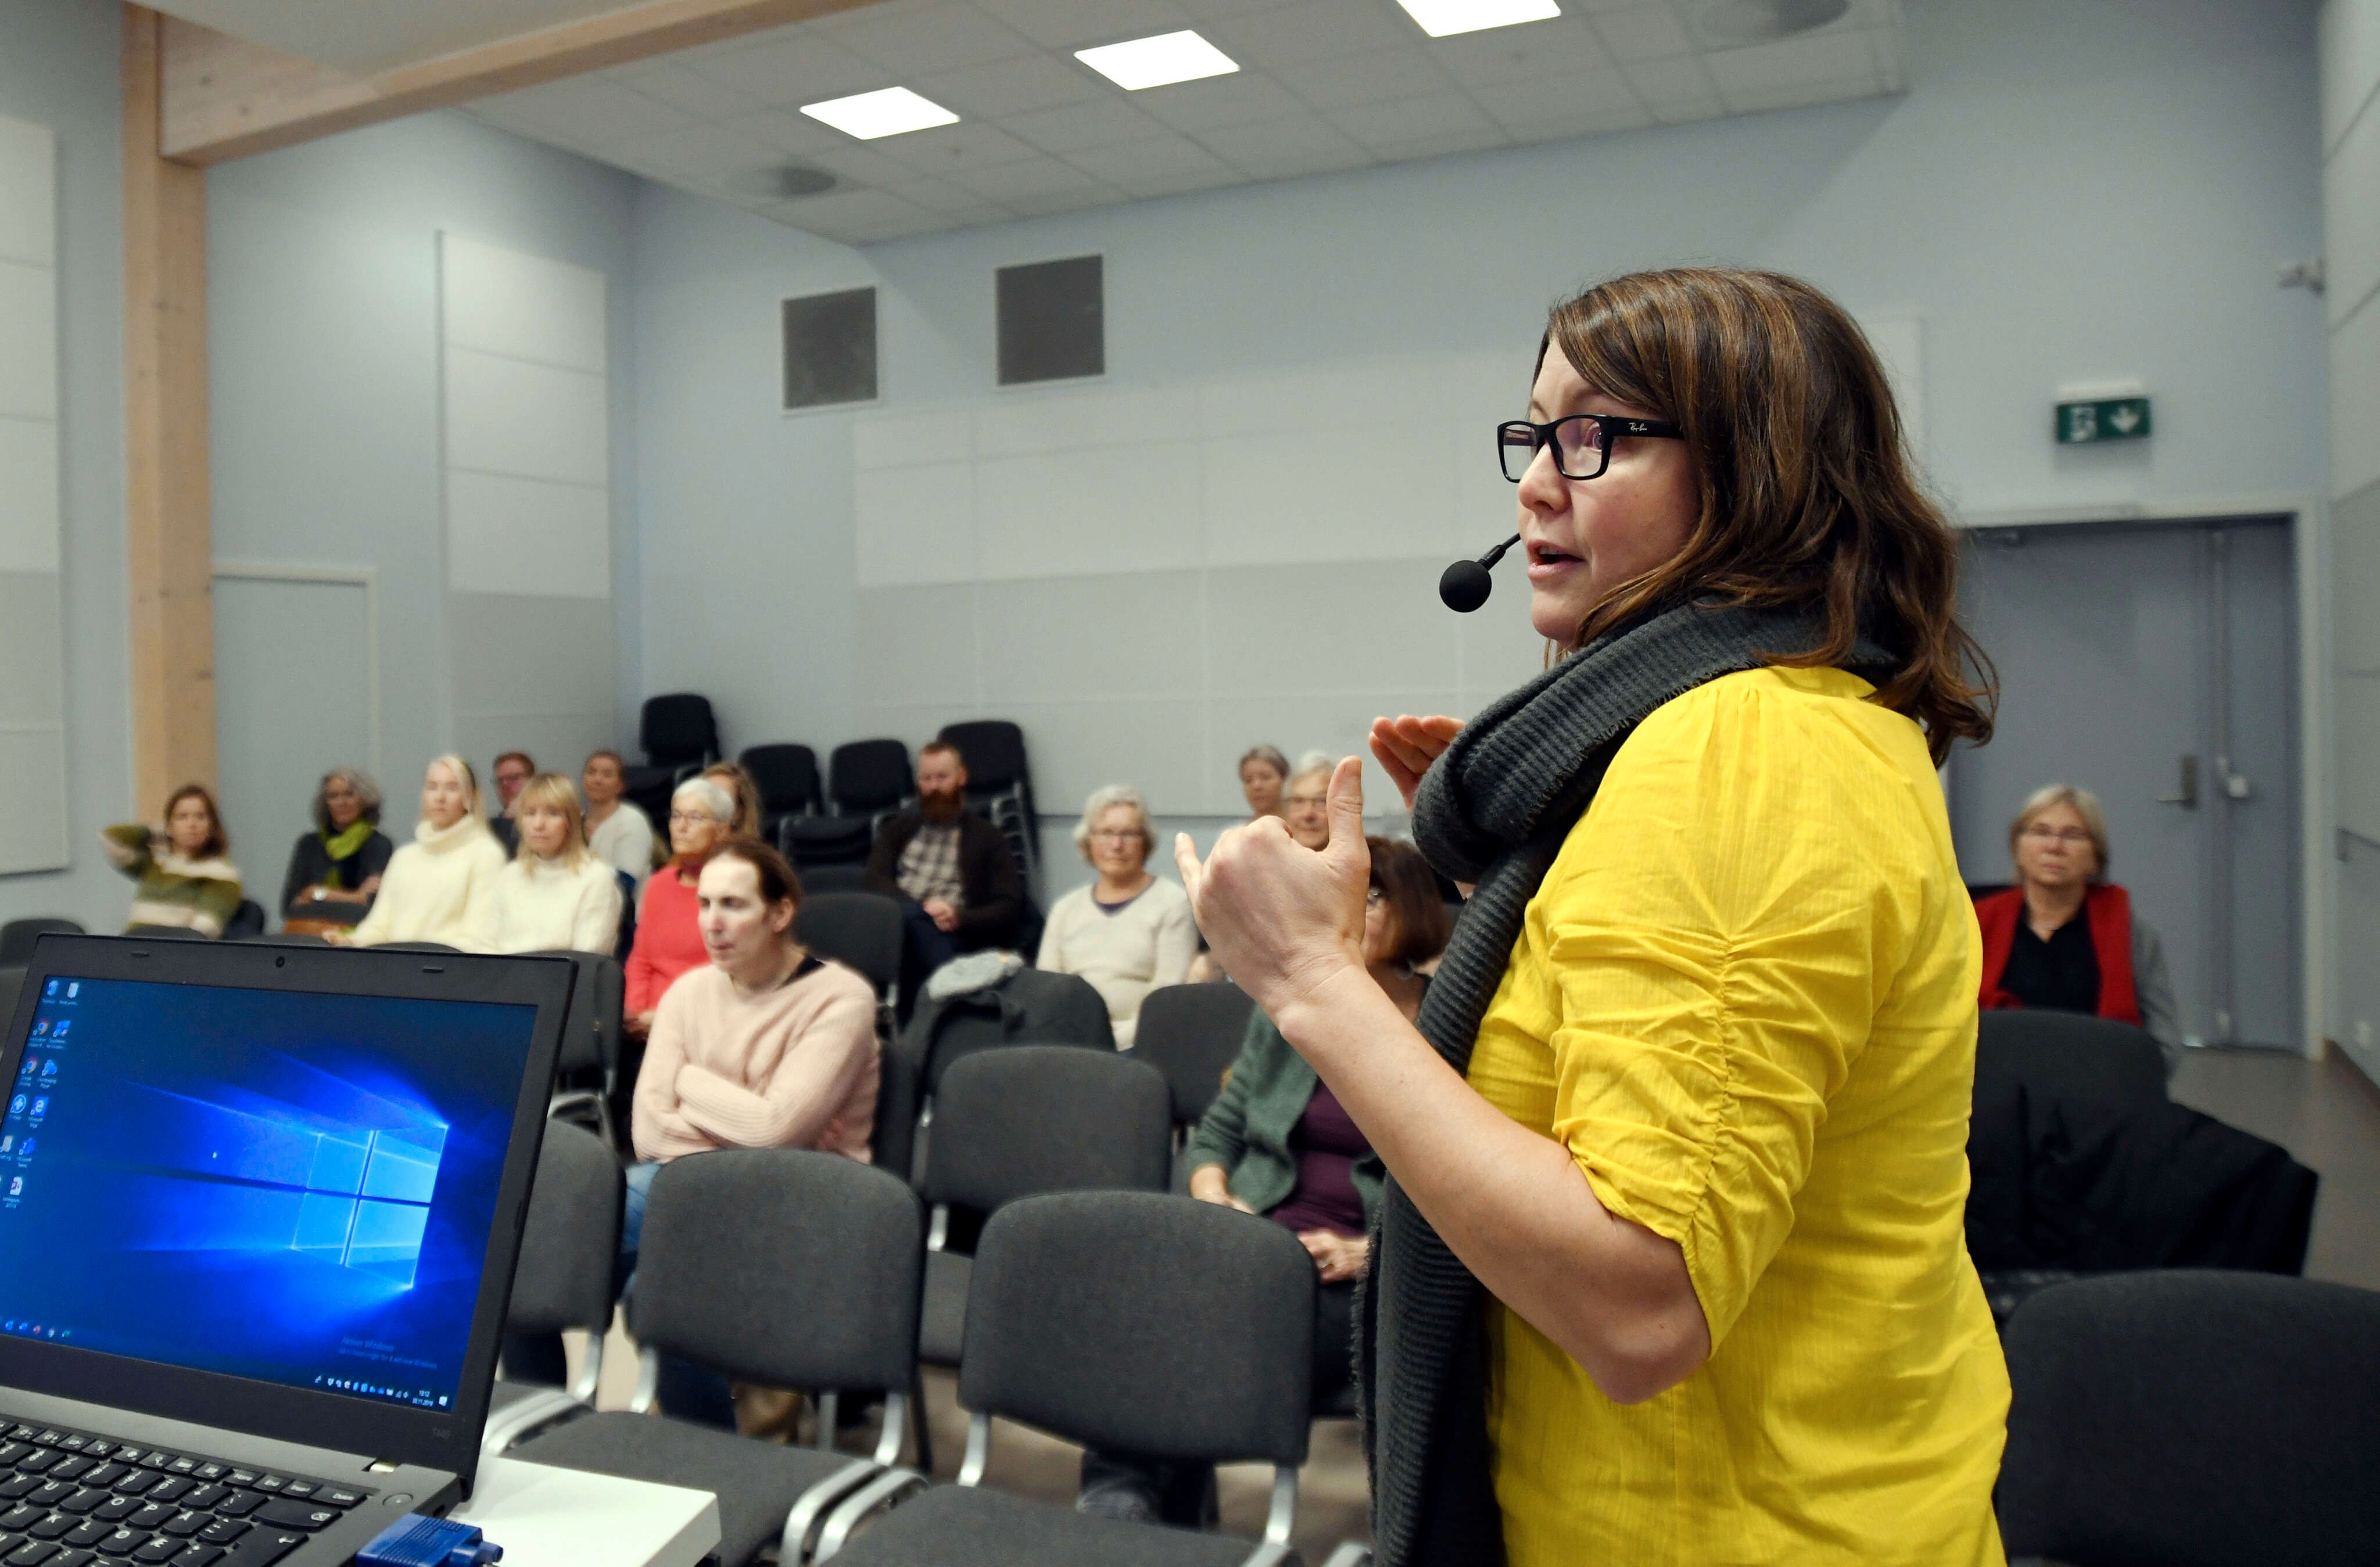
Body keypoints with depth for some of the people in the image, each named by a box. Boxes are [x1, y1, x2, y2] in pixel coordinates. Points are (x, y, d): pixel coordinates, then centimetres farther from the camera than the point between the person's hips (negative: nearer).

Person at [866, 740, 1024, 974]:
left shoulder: (986, 837, 15)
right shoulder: (900, 828, 25)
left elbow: (1009, 905, 6)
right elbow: (876, 878, 8)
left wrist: (959, 918, -13)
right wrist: (923, 907, -11)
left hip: (953, 935, -2)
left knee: (910, 915, -37)